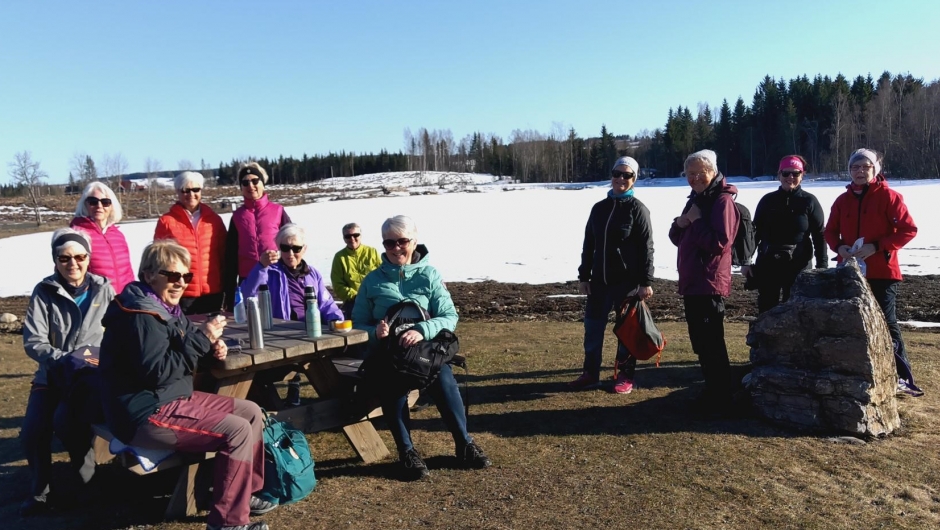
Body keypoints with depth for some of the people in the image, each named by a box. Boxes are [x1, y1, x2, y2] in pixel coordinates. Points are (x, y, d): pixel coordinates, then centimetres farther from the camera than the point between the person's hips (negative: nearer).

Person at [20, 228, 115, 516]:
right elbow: (33, 341, -6)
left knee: (66, 420, -26)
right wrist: (65, 360, -21)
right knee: (32, 432, -14)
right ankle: (39, 491, 14)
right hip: (52, 375, 2)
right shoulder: (44, 291, 0)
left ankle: (86, 478, 3)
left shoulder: (103, 289, 1)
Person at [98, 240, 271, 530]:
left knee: (251, 412, 7)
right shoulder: (140, 316, -20)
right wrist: (202, 337, -23)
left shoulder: (165, 307, 12)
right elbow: (157, 372, -28)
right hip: (147, 414, -10)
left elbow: (180, 350, 19)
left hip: (171, 398, 10)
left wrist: (211, 346, -4)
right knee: (237, 431, -21)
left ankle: (245, 492, 19)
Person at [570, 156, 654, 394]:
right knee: (593, 325, 7)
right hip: (600, 280, 5)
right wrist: (584, 276, 10)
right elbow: (589, 245, 13)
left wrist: (646, 282, -13)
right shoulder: (599, 208, 10)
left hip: (627, 280, -5)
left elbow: (646, 248, -8)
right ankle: (591, 373, 20)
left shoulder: (638, 209, -4)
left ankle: (625, 376, 17)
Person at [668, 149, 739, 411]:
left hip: (710, 283, -9)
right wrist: (680, 224, -2)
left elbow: (720, 242, -21)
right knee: (700, 341, 15)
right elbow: (677, 239, 18)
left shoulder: (722, 200, -10)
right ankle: (713, 390, 27)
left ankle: (720, 398, 7)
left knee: (712, 342, -4)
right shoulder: (695, 199, 17)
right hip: (691, 281, 9)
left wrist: (696, 220, -15)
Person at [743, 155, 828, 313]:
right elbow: (755, 232, 8)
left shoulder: (809, 201, 0)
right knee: (766, 310, 6)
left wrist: (822, 265, -5)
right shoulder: (768, 200, 4)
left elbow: (819, 235, 0)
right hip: (767, 264, 2)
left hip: (799, 265, -1)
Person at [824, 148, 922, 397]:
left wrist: (877, 247, -20)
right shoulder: (842, 200, 9)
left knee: (886, 323, -5)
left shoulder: (888, 196, -5)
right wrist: (839, 247, -7)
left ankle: (904, 378, 4)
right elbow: (830, 231, 15)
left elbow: (908, 229, -10)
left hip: (881, 271, -5)